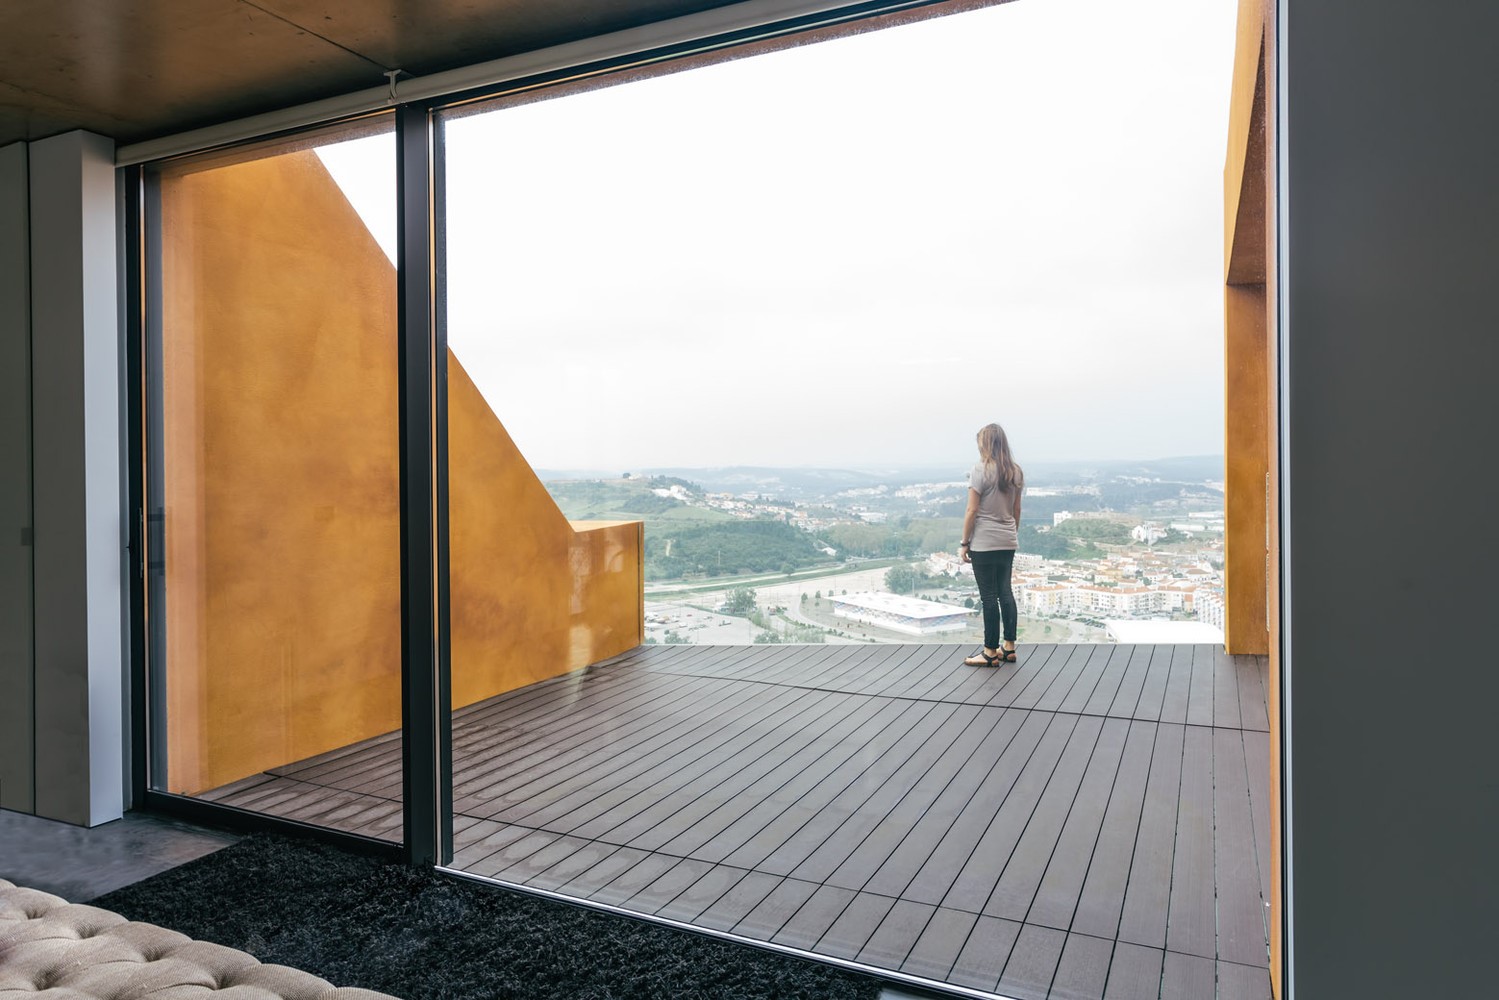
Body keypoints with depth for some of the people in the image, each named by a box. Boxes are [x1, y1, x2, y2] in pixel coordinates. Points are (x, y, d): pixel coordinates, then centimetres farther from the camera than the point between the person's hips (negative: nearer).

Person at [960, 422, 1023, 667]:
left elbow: (972, 511, -13)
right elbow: (1016, 509, 12)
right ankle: (1009, 647, 19)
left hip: (984, 543, -7)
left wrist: (964, 543, -7)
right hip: (1008, 542, 7)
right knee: (1005, 592, 14)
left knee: (989, 596, -1)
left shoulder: (981, 470, -13)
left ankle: (990, 652, 6)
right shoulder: (1015, 472, 7)